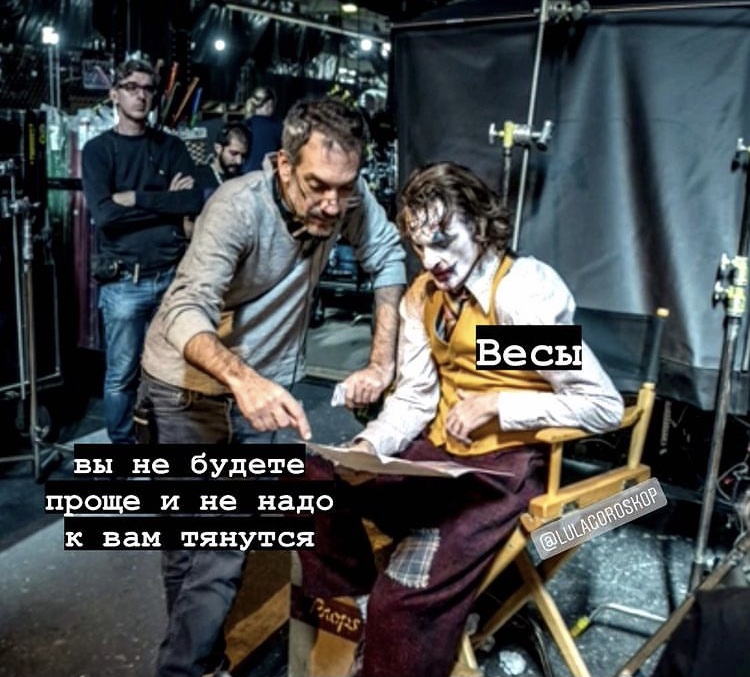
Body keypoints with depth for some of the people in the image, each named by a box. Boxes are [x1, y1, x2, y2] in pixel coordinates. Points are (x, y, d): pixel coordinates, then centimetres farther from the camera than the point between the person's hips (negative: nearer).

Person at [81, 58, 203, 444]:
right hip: (124, 281, -2)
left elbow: (195, 202, -4)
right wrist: (166, 200, -9)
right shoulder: (98, 149, 3)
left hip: (173, 276, 3)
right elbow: (104, 213, -13)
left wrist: (138, 198, -11)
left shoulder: (172, 147, 11)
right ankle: (122, 448, 22)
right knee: (122, 374, 5)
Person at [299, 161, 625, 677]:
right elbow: (415, 397, 5)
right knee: (312, 478, -4)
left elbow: (604, 406, -19)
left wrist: (494, 404, -20)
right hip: (440, 450, 7)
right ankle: (354, 608, 15)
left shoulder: (526, 294, -19)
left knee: (409, 598, -22)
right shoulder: (422, 296, 4)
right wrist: (369, 446, -14)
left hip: (508, 461, -7)